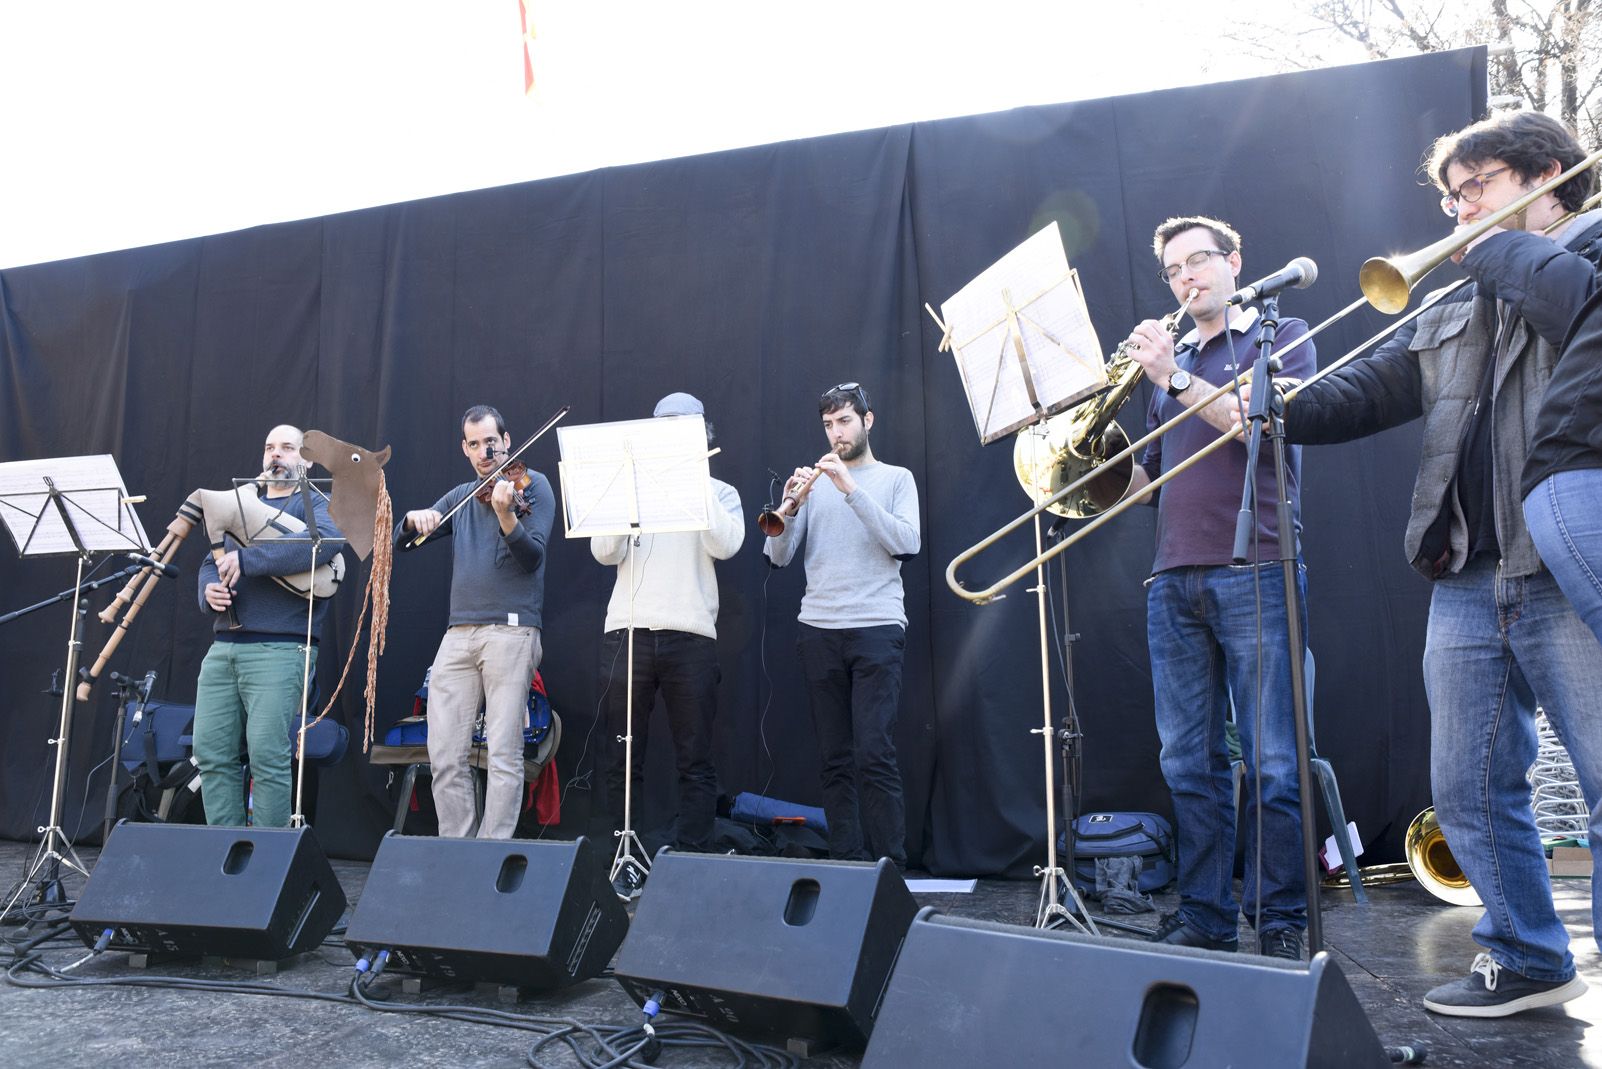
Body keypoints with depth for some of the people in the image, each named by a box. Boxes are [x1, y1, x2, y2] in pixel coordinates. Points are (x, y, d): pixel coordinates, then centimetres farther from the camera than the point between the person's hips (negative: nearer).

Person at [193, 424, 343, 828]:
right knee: (211, 752, 3)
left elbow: (326, 541, -18)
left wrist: (246, 559, -19)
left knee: (268, 756, -11)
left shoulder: (314, 503, 4)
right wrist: (209, 590, -2)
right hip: (223, 647, 7)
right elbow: (211, 562, 23)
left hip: (279, 648, -6)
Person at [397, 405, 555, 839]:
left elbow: (532, 558, -7)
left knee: (503, 753, -6)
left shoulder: (531, 484, 4)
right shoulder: (461, 497, 20)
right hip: (458, 634, 5)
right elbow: (400, 541, 17)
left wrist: (505, 516, -25)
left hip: (510, 629, -5)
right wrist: (415, 519, -5)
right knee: (445, 754, 3)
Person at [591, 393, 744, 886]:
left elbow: (725, 545, -8)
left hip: (690, 636, -1)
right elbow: (605, 552, 2)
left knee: (695, 762, 0)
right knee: (622, 760, 3)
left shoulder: (720, 494, 13)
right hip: (627, 631, 2)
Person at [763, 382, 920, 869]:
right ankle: (848, 861, 11)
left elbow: (906, 544, -9)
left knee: (873, 754, -11)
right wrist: (789, 509, -12)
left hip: (877, 630, -3)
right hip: (819, 631, 3)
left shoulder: (896, 479, 9)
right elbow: (779, 556, 7)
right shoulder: (814, 481, 15)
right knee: (835, 759, 4)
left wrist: (852, 490, -13)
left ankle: (891, 864, -3)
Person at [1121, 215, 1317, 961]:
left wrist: (1174, 377, -12)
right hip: (1174, 580, 5)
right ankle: (1202, 920, 13)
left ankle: (1281, 925, 6)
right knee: (1189, 764, 5)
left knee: (1271, 764, -4)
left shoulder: (1281, 336, 10)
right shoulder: (1167, 361, 23)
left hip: (1255, 572, -4)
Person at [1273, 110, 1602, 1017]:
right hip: (1470, 583, 7)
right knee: (1472, 791, 11)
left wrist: (1500, 245, -5)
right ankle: (1528, 960, 27)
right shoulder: (1452, 319, 23)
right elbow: (1354, 397, 18)